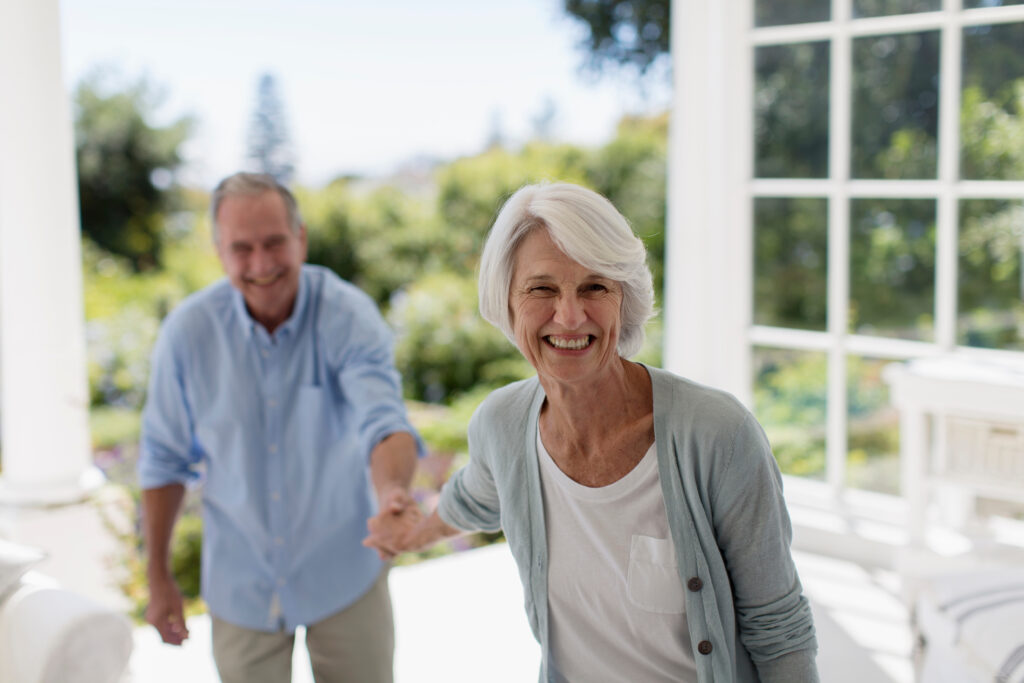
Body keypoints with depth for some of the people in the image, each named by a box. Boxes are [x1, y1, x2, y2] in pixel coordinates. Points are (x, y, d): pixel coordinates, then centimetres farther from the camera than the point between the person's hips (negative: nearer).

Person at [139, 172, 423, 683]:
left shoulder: (349, 315, -18)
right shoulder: (188, 330, -13)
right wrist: (158, 577, 3)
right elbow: (164, 461, -2)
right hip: (242, 585, 1)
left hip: (345, 573, -1)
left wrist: (392, 489, -54)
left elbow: (383, 421, -31)